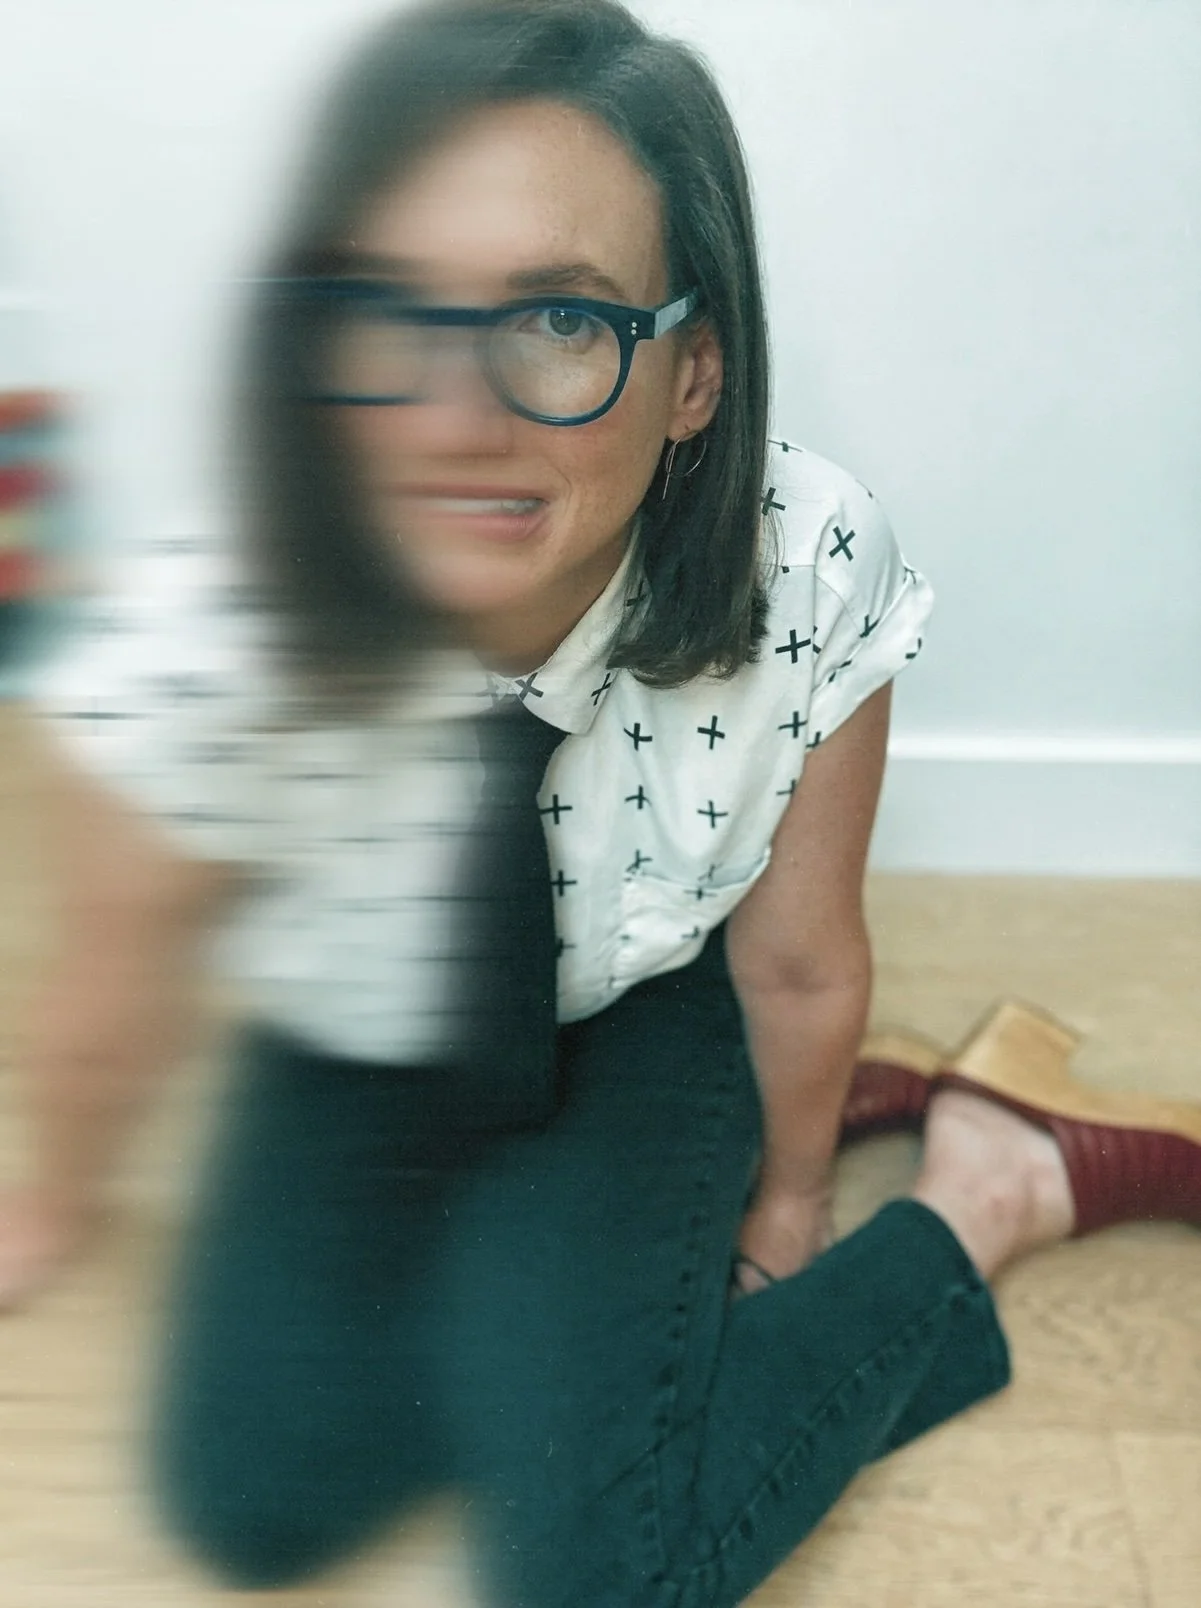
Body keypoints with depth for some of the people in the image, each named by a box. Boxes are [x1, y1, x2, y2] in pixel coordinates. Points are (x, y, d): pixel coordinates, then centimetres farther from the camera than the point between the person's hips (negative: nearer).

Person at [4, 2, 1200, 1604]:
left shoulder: (810, 578, -33)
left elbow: (798, 960, -14)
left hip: (641, 1020, -2)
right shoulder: (201, 661, -33)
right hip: (355, 1071, 3)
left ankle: (996, 1185, 5)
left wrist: (791, 1189, 4)